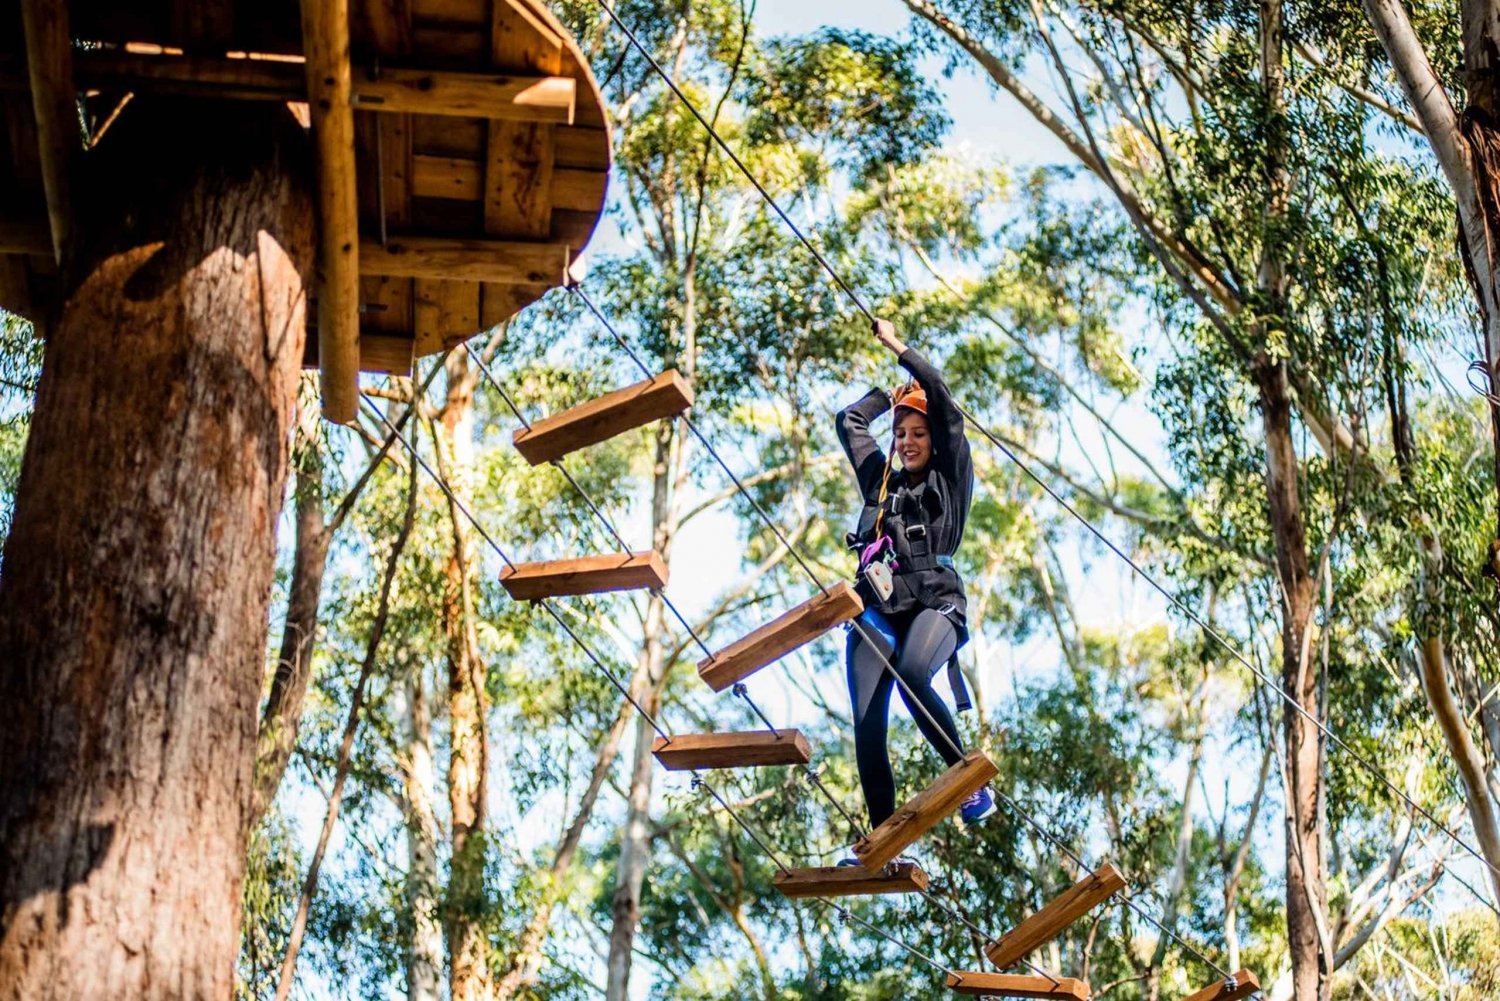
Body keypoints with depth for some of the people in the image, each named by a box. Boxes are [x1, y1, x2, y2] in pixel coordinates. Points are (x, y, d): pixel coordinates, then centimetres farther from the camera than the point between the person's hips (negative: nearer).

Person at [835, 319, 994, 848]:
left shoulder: (951, 480, 15)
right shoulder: (881, 480, 27)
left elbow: (946, 407, 7)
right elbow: (849, 421, 32)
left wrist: (900, 348, 13)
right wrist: (893, 395, 37)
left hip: (934, 601, -4)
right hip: (877, 609, 4)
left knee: (912, 675, -36)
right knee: (867, 724, -14)